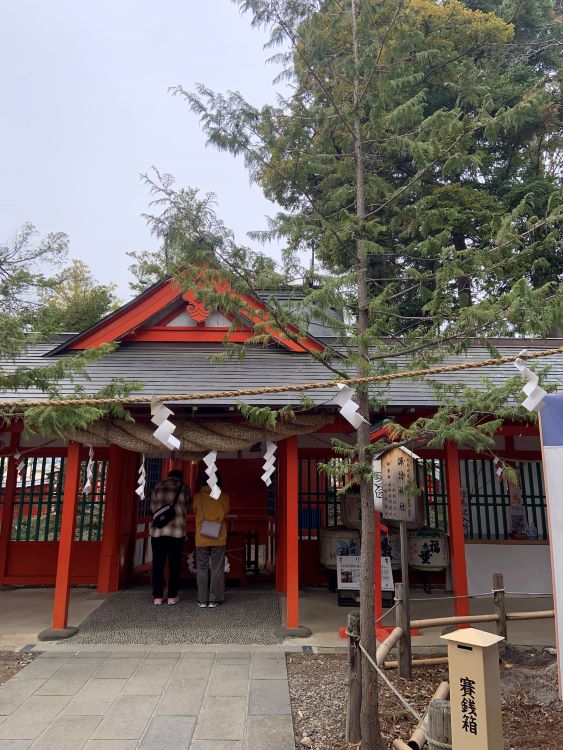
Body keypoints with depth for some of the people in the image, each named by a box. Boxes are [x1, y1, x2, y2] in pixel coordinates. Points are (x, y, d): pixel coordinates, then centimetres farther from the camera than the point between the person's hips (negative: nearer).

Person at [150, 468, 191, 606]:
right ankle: (172, 596, 11)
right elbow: (188, 508, 7)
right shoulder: (184, 488, 2)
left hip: (158, 531, 1)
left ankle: (158, 597, 10)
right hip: (177, 531, -1)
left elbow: (153, 507, 11)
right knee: (174, 564, 8)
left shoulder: (158, 487, 6)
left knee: (158, 563, 8)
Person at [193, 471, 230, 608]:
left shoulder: (198, 496, -5)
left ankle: (202, 600, 12)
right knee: (217, 569, 8)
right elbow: (226, 511, 6)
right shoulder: (224, 496, -6)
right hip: (219, 538, 0)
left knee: (202, 569, 10)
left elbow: (194, 511, 8)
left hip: (202, 538, 0)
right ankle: (214, 599, 9)